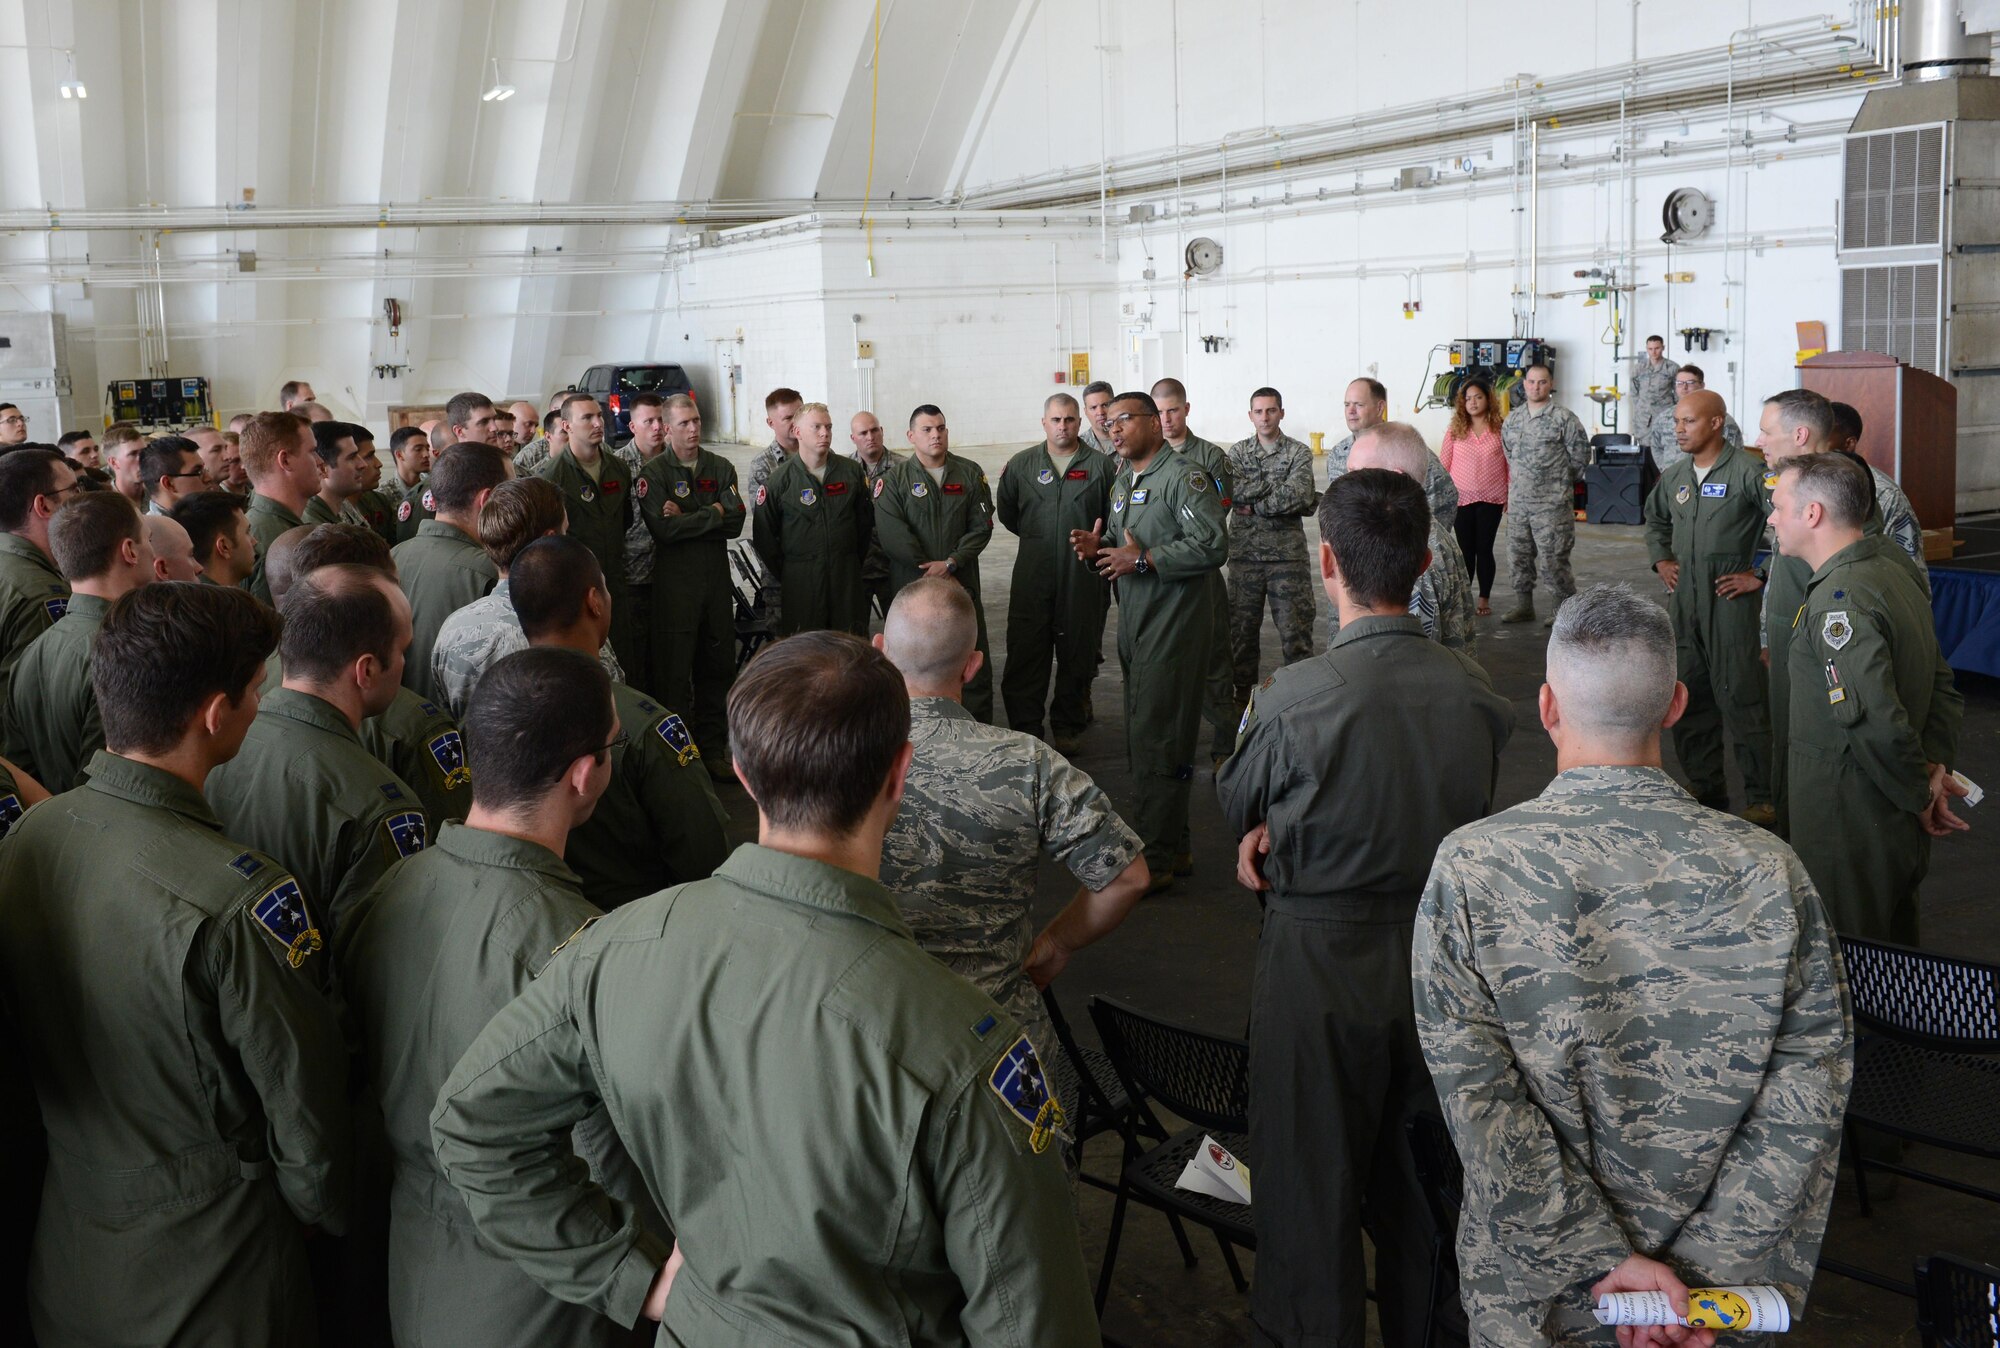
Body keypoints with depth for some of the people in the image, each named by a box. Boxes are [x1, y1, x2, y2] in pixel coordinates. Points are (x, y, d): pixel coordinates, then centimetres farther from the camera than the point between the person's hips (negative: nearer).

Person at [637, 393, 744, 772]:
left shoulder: (721, 468, 11)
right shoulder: (653, 473, -3)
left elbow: (735, 522, -2)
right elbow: (663, 529, -16)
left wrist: (687, 519, -11)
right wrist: (713, 514, -7)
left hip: (717, 581, 4)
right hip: (674, 583, -4)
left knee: (717, 667, 9)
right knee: (674, 670, -2)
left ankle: (713, 749, 18)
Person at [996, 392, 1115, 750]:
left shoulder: (1102, 466, 3)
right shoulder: (1021, 465, 6)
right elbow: (1007, 514, 15)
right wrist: (1038, 538, 12)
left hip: (1083, 579, 0)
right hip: (1032, 578, 1)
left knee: (1077, 655, 8)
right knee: (1024, 653, -1)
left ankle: (1068, 727, 21)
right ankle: (1025, 730, 7)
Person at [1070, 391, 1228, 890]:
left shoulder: (1184, 478, -10)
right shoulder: (1123, 484, 19)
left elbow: (1212, 545, -21)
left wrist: (1144, 559, -20)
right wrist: (1097, 548, 5)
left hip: (1172, 626, -9)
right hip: (1135, 625, 9)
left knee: (1156, 741, -9)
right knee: (1143, 740, 12)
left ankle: (1152, 859, -4)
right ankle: (1174, 846, 23)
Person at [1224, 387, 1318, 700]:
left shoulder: (1299, 453, 0)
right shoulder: (1238, 451, 7)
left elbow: (1299, 494, -16)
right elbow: (1235, 491, -11)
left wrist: (1255, 506, -13)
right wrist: (1280, 480, -13)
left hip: (1287, 553, -2)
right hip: (1245, 553, 2)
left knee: (1295, 625, -2)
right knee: (1241, 624, 9)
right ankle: (1243, 692, 21)